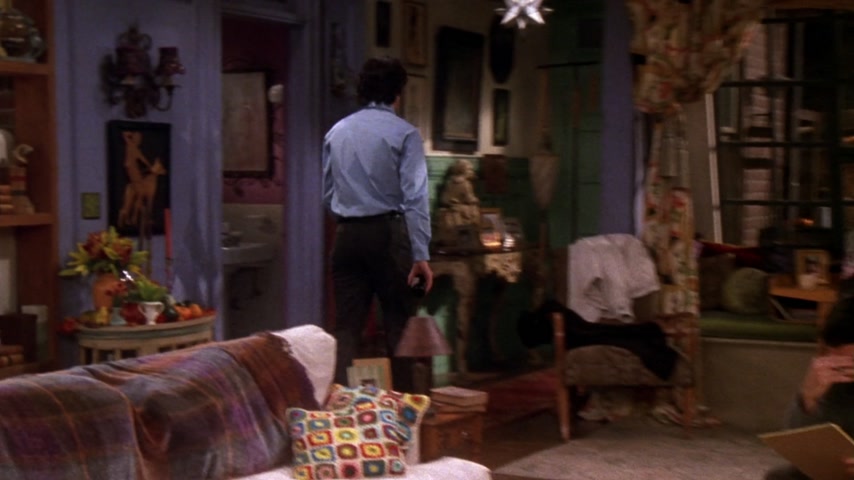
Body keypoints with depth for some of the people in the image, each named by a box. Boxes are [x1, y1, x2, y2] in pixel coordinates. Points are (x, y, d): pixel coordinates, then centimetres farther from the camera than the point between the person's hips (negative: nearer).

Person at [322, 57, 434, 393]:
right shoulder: (404, 133, -6)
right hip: (388, 234, -4)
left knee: (346, 327, 6)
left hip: (347, 235, 4)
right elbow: (415, 197, -12)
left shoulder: (336, 132, 9)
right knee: (399, 326, 5)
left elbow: (328, 195, 14)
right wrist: (421, 255, -14)